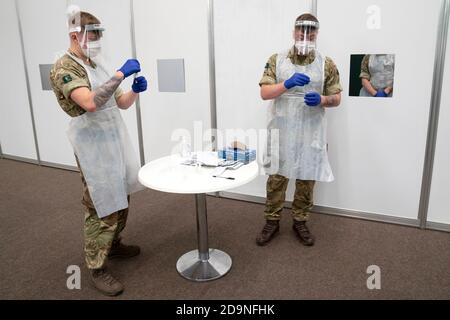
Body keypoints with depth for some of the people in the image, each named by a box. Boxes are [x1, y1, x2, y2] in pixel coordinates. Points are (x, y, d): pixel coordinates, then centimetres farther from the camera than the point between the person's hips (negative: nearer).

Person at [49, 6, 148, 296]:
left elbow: (122, 103, 15)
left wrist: (135, 91, -5)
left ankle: (113, 245, 36)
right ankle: (97, 268, 12)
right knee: (101, 207, -2)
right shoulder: (64, 68, -11)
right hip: (94, 144, -8)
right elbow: (90, 103, -29)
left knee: (121, 198, 16)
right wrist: (120, 74, -26)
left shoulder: (97, 65, 14)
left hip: (117, 138, 8)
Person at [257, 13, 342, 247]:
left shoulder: (326, 64, 3)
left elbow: (336, 98, 5)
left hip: (311, 134, 1)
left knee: (307, 178, 9)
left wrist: (321, 99, -17)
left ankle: (300, 222, 27)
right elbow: (264, 93, -5)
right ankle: (272, 221, 21)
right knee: (276, 177, 6)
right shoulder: (277, 60, 2)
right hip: (281, 133, 0)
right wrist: (287, 84, -22)